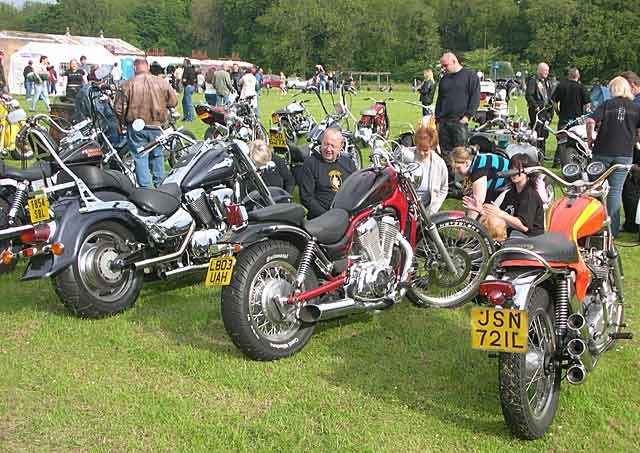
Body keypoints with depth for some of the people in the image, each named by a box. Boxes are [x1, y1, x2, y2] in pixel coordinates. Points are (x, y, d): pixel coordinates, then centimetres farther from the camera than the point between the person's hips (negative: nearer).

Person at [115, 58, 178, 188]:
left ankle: (145, 188, 8)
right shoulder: (162, 82, -5)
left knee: (140, 157, 7)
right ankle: (160, 185, 25)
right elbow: (173, 101, 1)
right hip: (157, 126, 2)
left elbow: (119, 108, -7)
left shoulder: (128, 84, -10)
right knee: (157, 155, 18)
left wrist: (123, 121, 11)